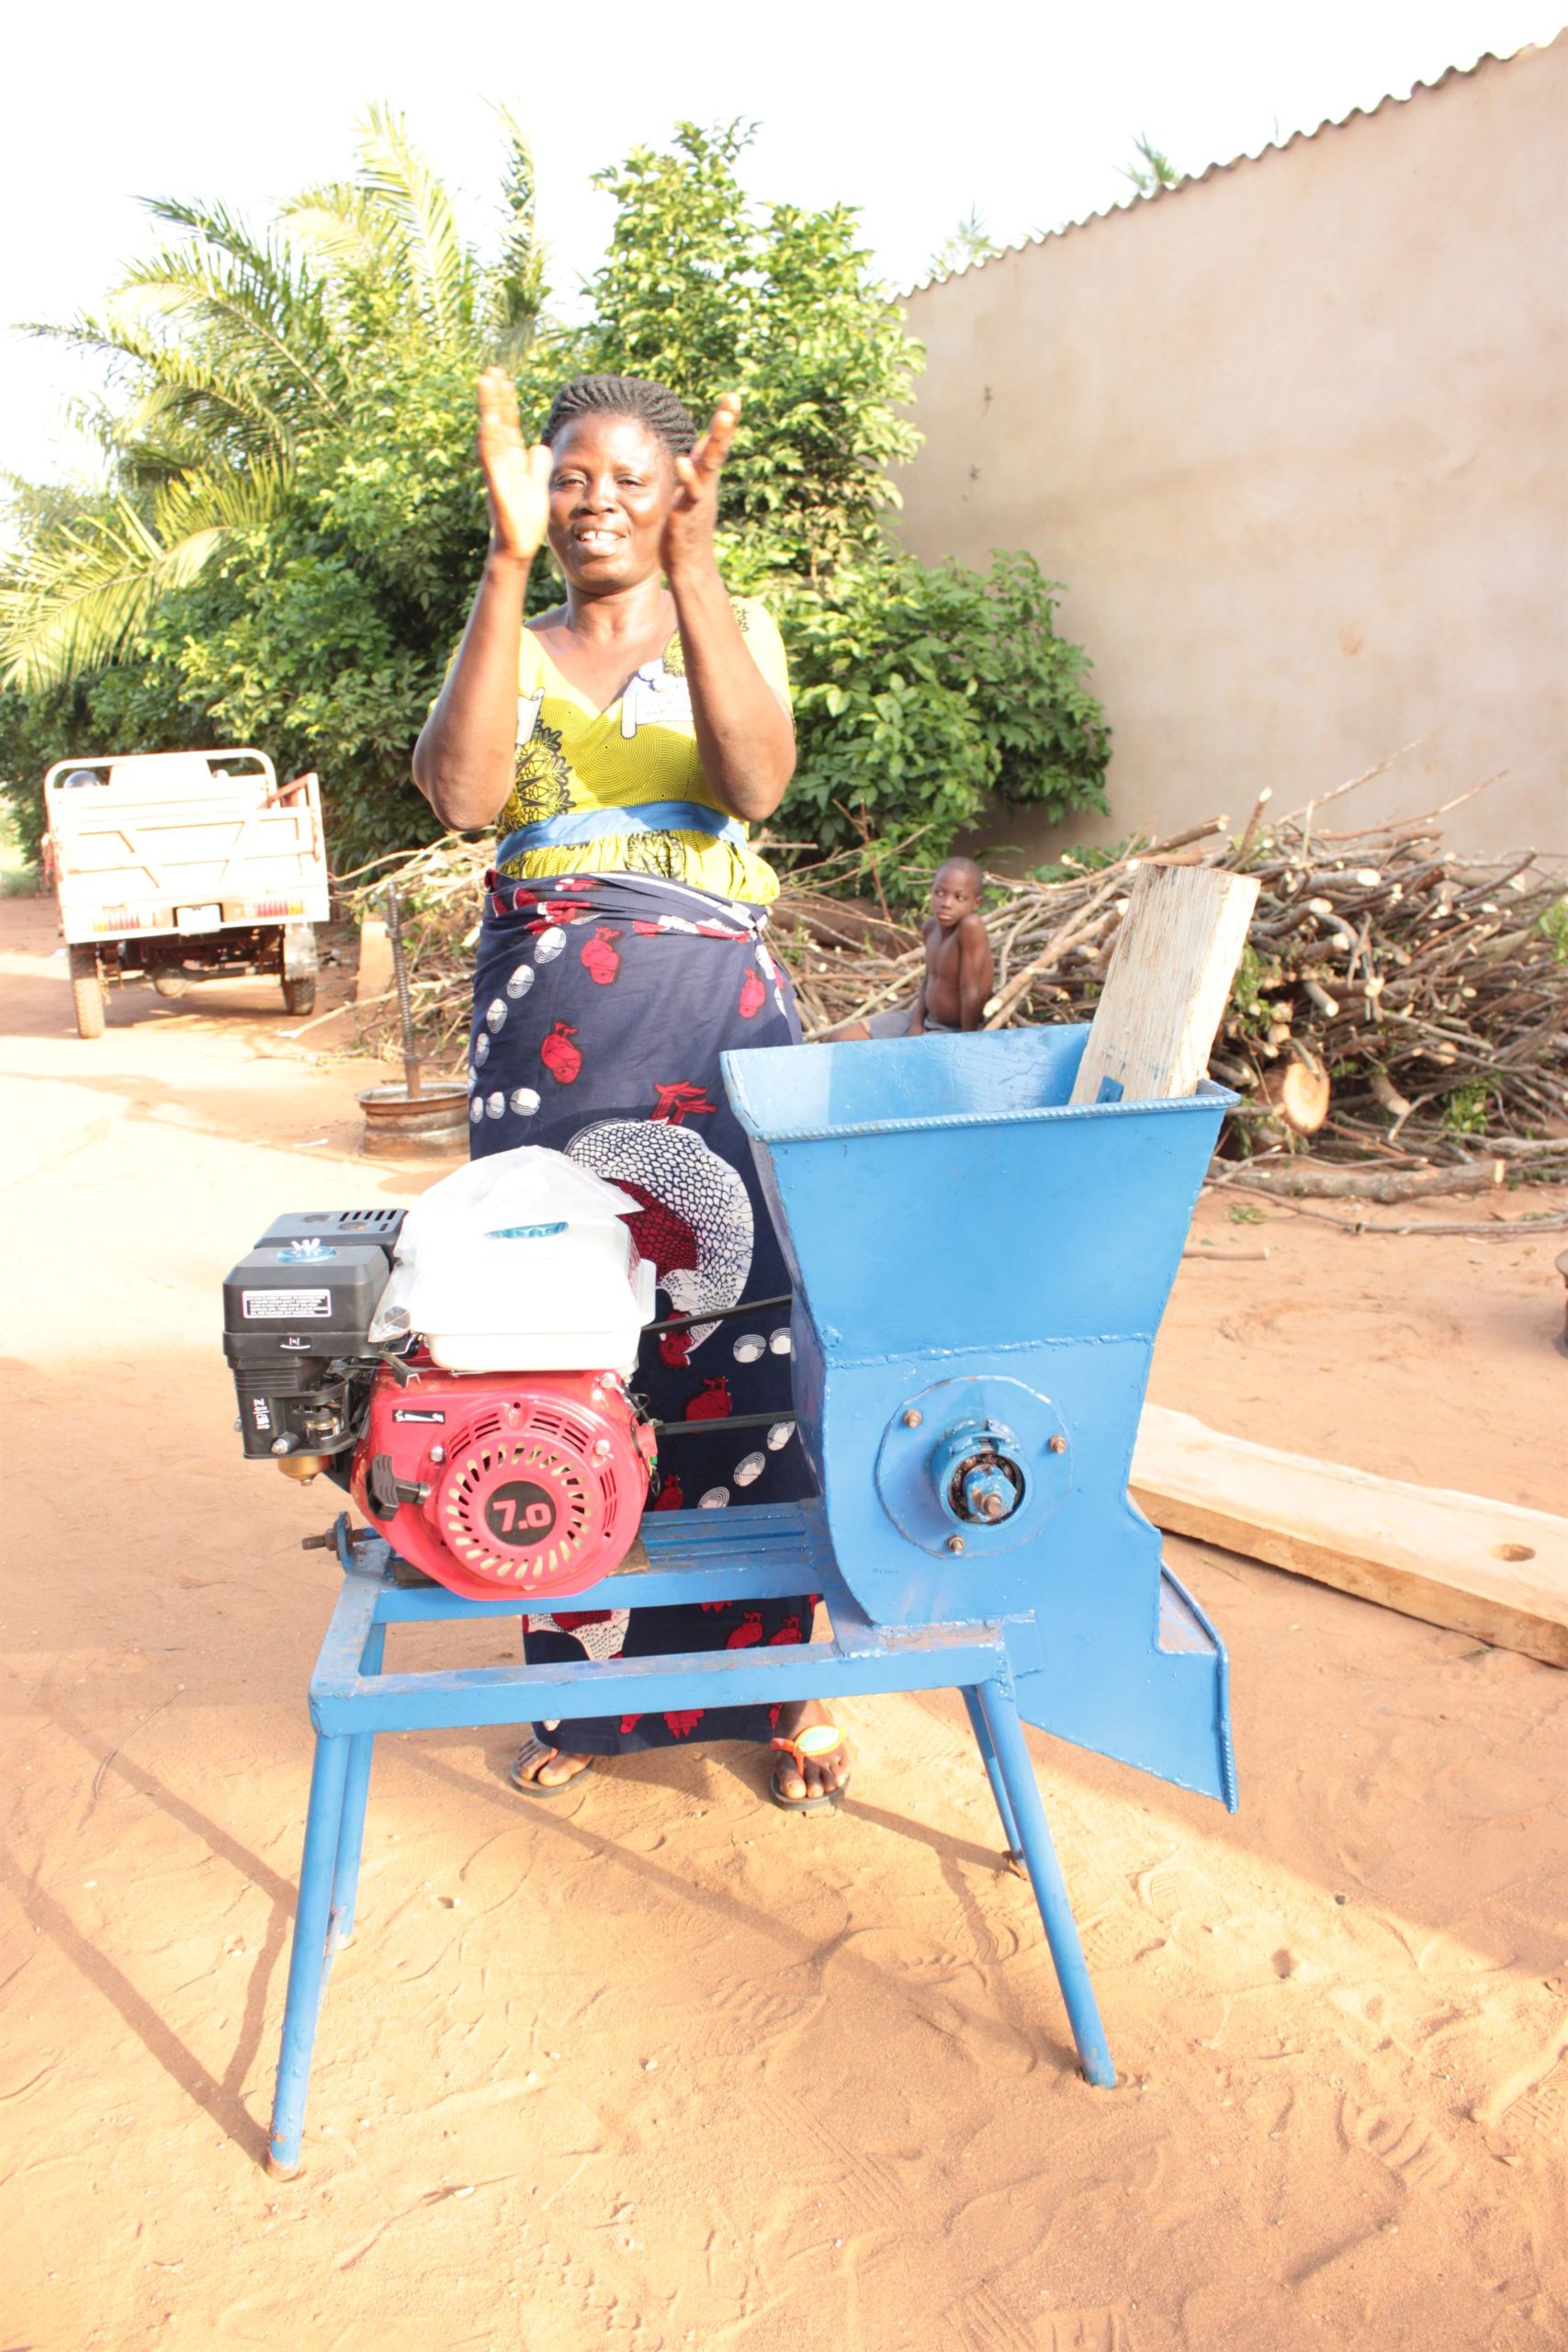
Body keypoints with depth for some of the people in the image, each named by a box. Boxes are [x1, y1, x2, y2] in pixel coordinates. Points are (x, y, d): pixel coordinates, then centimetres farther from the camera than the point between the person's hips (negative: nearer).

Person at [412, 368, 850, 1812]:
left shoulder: (737, 628, 11)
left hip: (717, 1019, -1)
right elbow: (460, 793, -11)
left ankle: (782, 1682, 15)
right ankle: (586, 1686, 20)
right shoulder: (511, 649, 12)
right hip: (550, 1033, 1)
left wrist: (691, 566, -18)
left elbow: (755, 782, -12)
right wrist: (509, 562, -15)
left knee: (739, 1327, -2)